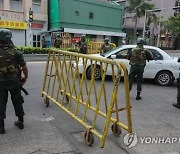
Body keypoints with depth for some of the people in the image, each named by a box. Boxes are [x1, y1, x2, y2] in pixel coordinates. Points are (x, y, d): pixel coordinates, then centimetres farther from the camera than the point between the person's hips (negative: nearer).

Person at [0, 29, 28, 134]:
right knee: (17, 101, 15)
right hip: (14, 81, 0)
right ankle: (21, 122, 28)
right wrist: (26, 76, 7)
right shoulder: (16, 52, -10)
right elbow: (24, 67, -10)